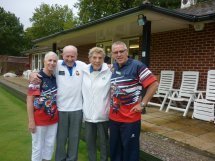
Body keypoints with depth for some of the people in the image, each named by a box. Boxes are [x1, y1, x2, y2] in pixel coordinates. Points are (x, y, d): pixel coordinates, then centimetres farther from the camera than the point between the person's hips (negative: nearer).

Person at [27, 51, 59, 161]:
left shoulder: (56, 78, 3)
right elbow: (29, 100, -14)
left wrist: (58, 114, 9)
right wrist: (31, 121, -15)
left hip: (53, 119, 5)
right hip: (39, 120, -5)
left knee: (50, 145, 18)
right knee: (38, 147, 11)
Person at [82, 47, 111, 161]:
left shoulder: (109, 72, -10)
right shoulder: (84, 72, 2)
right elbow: (82, 91, 12)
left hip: (103, 114, -3)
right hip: (88, 114, 4)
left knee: (104, 142, 13)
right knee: (89, 142, 18)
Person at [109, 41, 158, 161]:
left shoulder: (137, 66, -13)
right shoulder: (112, 68, 7)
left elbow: (154, 84, -15)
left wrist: (142, 104, -15)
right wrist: (111, 104, 11)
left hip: (130, 118, -6)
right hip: (113, 117, 6)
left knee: (130, 150, 10)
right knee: (114, 149, 21)